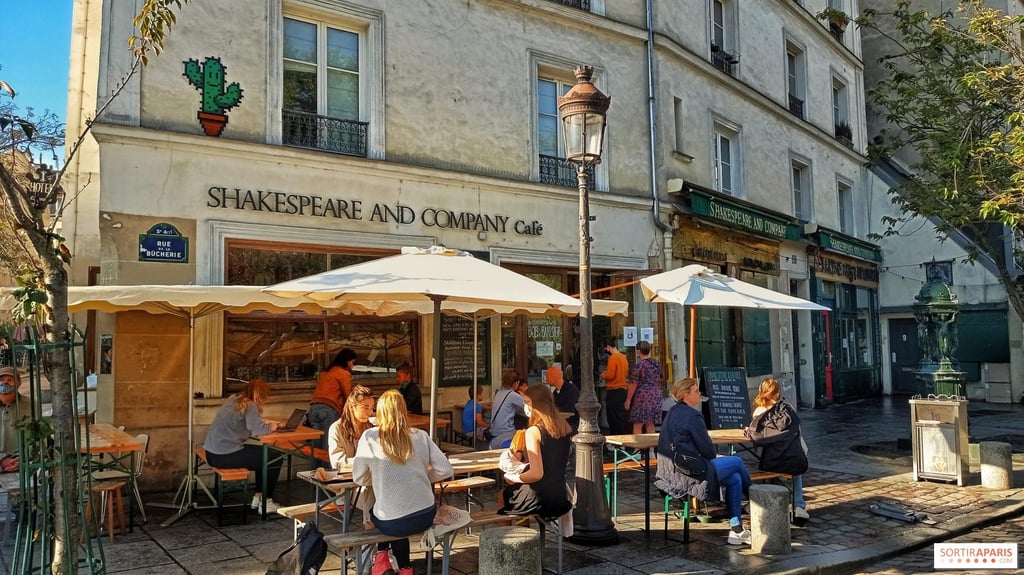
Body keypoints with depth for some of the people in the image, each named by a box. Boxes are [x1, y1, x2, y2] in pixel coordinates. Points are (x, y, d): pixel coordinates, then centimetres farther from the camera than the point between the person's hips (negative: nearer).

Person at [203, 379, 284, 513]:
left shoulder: (233, 399, 11)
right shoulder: (250, 405, -15)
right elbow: (258, 430, -26)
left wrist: (267, 423, 15)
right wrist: (271, 427, -6)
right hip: (225, 456, -9)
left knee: (264, 454, 24)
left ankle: (258, 497, 28)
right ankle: (266, 503, 11)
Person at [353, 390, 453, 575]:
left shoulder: (369, 437, -6)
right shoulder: (420, 436, 0)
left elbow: (359, 479, 0)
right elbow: (446, 470, 0)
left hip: (391, 523, -2)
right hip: (425, 516, 2)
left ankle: (382, 557, 26)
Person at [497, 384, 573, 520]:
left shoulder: (534, 431, -18)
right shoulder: (564, 427, 3)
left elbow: (536, 474, -22)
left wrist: (513, 478, -6)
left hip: (539, 497, -7)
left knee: (503, 494, 14)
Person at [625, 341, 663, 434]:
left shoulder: (638, 365, -12)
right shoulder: (657, 363, 8)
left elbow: (633, 385, -12)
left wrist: (628, 400, -5)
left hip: (642, 398, -7)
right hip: (656, 397, 7)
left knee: (637, 426, -1)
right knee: (650, 425, 15)